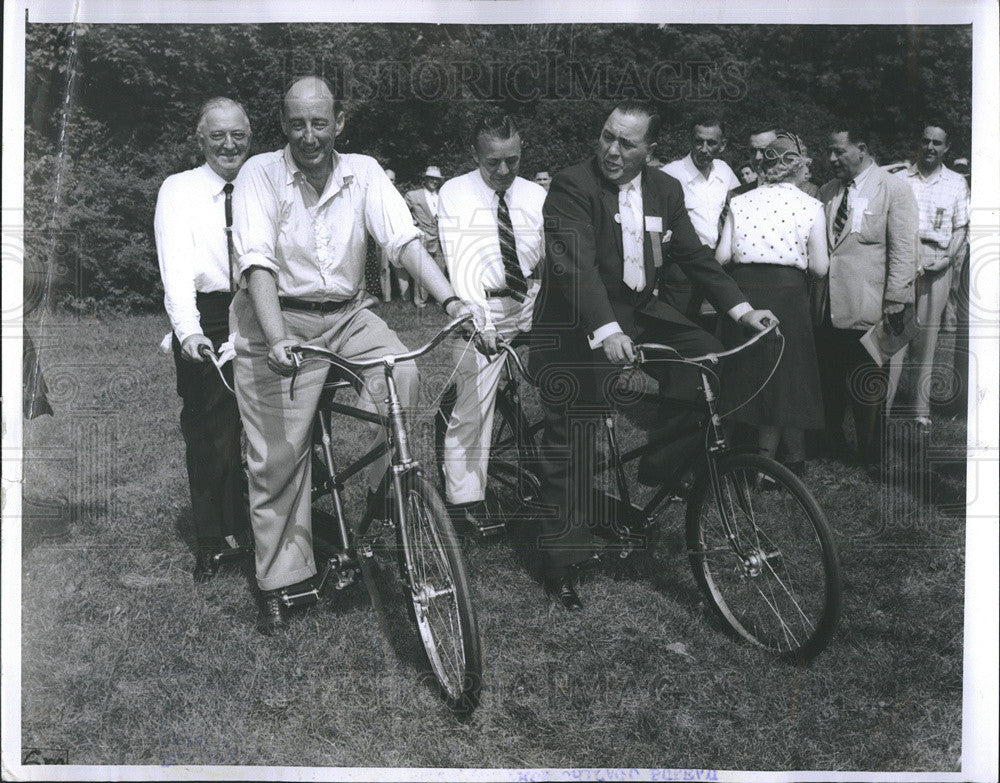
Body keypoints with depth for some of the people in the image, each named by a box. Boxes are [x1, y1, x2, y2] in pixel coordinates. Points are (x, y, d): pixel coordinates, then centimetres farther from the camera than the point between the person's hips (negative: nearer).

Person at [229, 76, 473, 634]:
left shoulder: (364, 173, 1)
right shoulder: (260, 173, -7)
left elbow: (405, 241, -11)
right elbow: (258, 263, -19)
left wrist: (451, 300, -28)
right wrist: (277, 339, -34)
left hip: (347, 315, 3)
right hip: (278, 318, -2)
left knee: (403, 374, -26)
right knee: (279, 456, -2)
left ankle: (381, 497, -4)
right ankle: (280, 581, 13)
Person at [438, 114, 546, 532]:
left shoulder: (535, 195, 7)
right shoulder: (455, 194, -4)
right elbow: (460, 262, -15)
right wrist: (478, 318, -29)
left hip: (530, 304, 4)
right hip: (482, 309, -4)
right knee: (474, 403, -6)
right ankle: (464, 497, 6)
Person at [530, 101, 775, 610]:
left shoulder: (665, 191, 5)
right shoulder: (572, 186, -16)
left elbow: (693, 254, 9)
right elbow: (575, 263, -28)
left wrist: (740, 309, -2)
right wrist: (606, 332, -41)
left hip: (638, 311, 6)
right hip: (578, 326, -6)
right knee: (570, 439, -4)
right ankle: (560, 559, 7)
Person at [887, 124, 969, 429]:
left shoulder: (957, 182, 13)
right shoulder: (900, 179, 10)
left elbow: (961, 227, 11)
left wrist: (948, 257, -6)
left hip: (938, 262, 1)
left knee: (928, 333, 2)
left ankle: (922, 409, 5)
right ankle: (885, 404, -9)